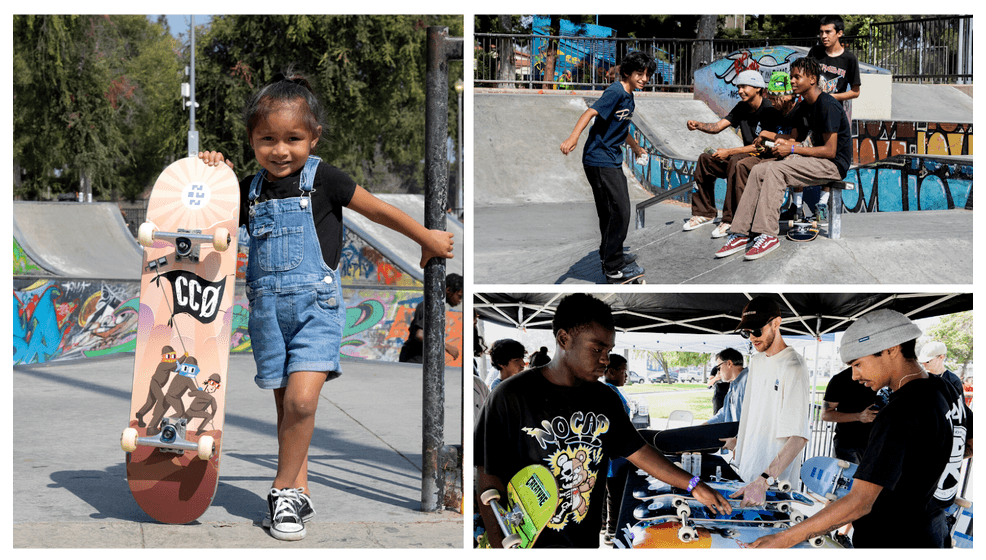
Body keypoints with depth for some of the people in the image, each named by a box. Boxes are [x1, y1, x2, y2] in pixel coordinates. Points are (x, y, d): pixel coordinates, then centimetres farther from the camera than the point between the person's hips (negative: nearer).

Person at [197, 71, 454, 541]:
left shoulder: (323, 180, -4)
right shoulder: (250, 191, 7)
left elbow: (378, 209, 5)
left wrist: (427, 237, 14)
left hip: (316, 305, -4)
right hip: (269, 308, 5)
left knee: (301, 399, -18)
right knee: (286, 405, 9)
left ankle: (284, 489, -6)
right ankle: (300, 492, 20)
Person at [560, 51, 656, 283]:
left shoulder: (629, 97, 14)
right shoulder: (616, 92, -15)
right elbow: (591, 112, -29)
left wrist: (635, 147, 50)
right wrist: (573, 137, -46)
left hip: (612, 160, 10)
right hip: (599, 160, -10)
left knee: (610, 212, 19)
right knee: (619, 211, -11)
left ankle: (610, 256, 35)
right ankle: (614, 269, -5)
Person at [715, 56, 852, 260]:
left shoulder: (827, 105, -16)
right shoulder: (807, 105, 14)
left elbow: (830, 151, -20)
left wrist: (793, 149, -15)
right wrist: (787, 142, 5)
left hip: (833, 165, -10)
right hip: (816, 161, 10)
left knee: (775, 170, -28)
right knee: (758, 171, -6)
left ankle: (767, 234, -30)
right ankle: (742, 233, -12)